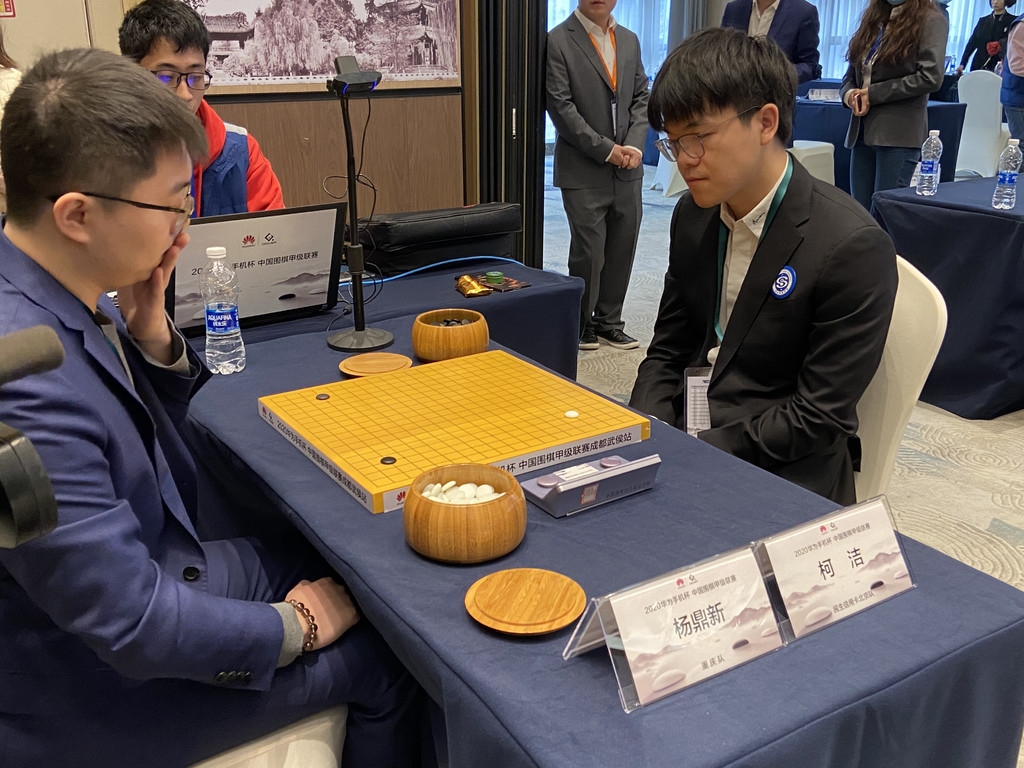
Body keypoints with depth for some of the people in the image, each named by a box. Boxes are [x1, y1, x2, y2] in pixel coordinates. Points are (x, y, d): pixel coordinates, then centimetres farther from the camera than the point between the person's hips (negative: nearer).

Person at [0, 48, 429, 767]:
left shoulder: (71, 292, -7)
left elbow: (155, 430, 9)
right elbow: (132, 626, -30)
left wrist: (150, 333, -11)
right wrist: (294, 625, -14)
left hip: (149, 568, 8)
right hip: (97, 686, -8)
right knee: (390, 657, 0)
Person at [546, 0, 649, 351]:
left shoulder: (629, 40, 13)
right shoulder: (558, 41, -6)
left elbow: (641, 97, 12)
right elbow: (560, 107, -11)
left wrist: (633, 144, -5)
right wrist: (605, 149, -13)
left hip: (626, 169, 5)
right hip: (583, 170, -5)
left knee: (622, 249, 8)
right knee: (589, 251, 0)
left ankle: (609, 322, 23)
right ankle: (581, 323, 18)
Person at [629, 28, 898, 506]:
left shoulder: (854, 248, -18)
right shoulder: (692, 216, 3)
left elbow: (819, 418, -16)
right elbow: (667, 352, 10)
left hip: (782, 470, -6)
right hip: (679, 432, 6)